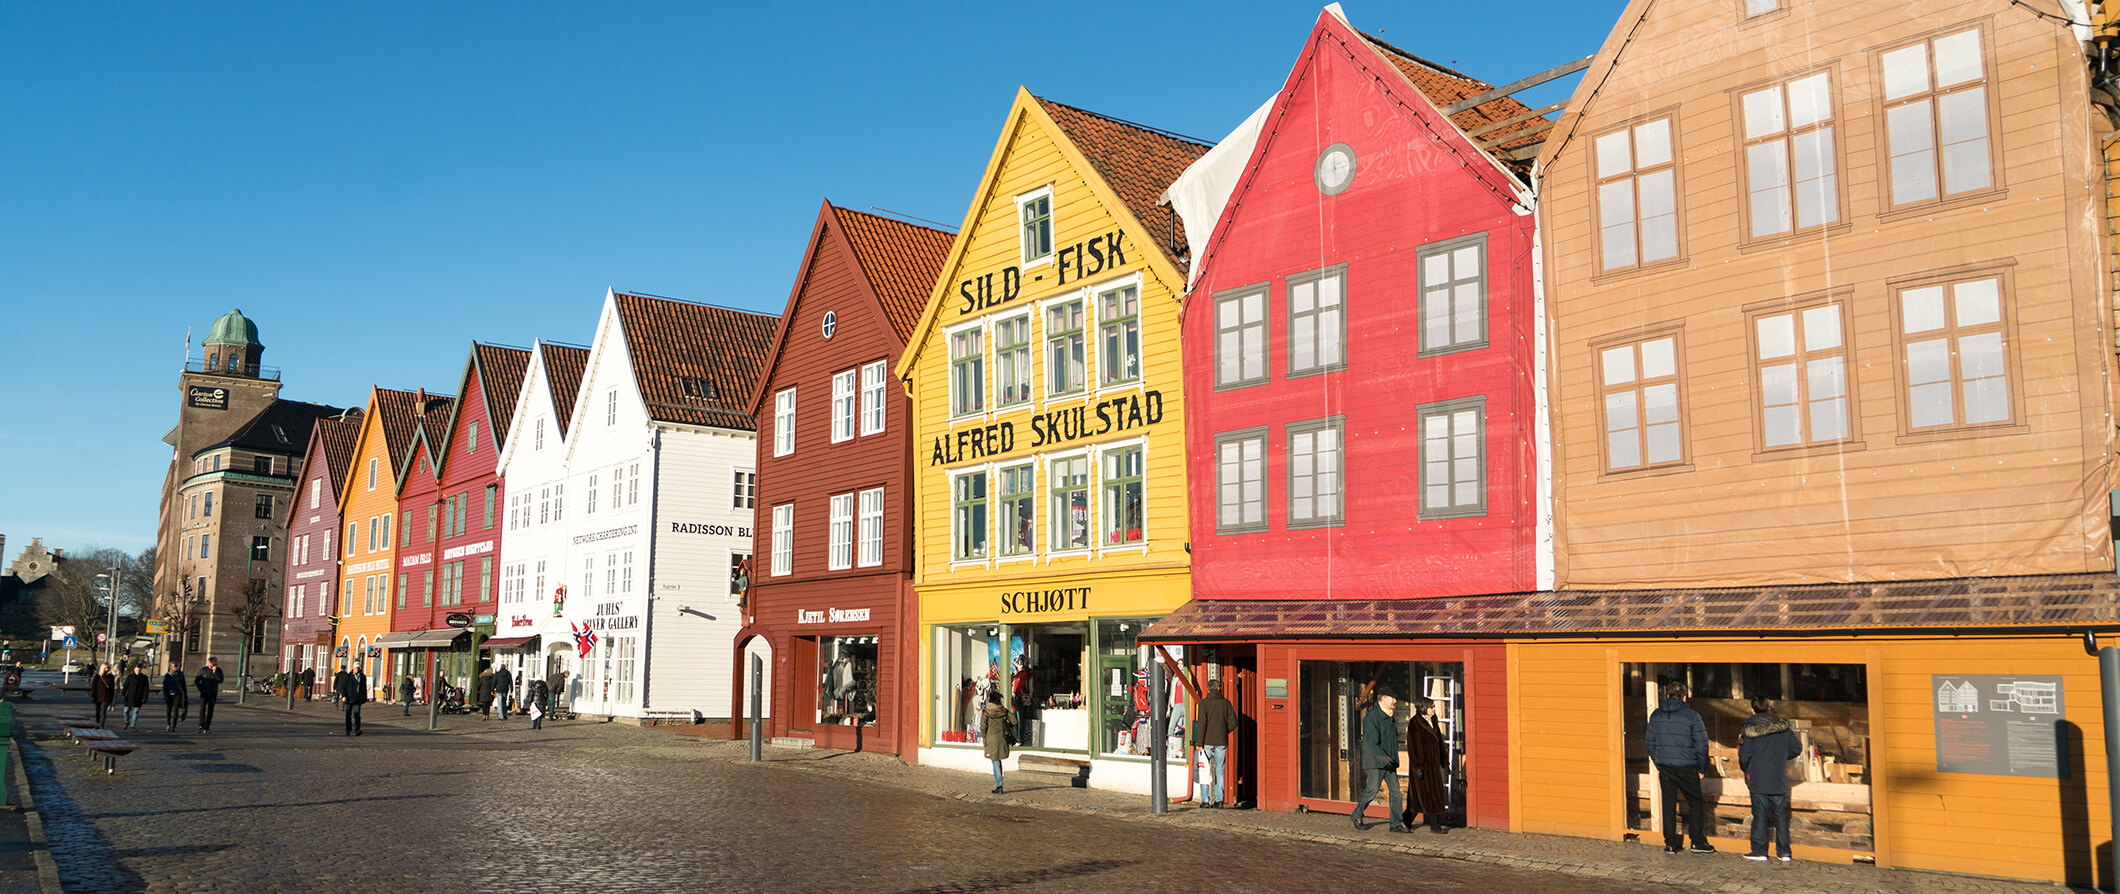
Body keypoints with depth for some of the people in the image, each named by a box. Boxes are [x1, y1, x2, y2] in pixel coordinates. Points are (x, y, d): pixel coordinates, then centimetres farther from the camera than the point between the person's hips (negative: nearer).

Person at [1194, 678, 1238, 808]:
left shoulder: (1204, 703, -6)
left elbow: (1202, 724, -11)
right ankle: (1219, 799, 8)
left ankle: (1206, 800, 1)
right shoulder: (1226, 703, 3)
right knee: (1220, 770, 9)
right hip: (1221, 742, 3)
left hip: (1207, 741, -3)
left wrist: (1200, 744, -8)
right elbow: (1233, 722, 1)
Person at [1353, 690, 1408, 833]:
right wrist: (1383, 757, -36)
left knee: (1395, 791, 2)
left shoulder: (1390, 717, 12)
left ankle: (1397, 823, 5)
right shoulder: (1372, 717, -15)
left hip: (1389, 761, 8)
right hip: (1375, 762, -8)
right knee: (1372, 791, -4)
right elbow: (1372, 741, -23)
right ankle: (1357, 815, 18)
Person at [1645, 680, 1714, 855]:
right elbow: (1702, 744, -6)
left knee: (1668, 804, 8)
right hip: (1687, 768, -3)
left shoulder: (1656, 715, 4)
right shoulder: (1692, 716, -8)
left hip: (1665, 767, 3)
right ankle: (1698, 841, 10)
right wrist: (1701, 768, 5)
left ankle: (1670, 843, 9)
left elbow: (1650, 742, 9)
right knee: (1695, 803, 10)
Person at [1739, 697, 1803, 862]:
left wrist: (1745, 769, 10)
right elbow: (1797, 748, 5)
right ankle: (1784, 852, 12)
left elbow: (1745, 754, -9)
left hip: (1758, 779, -3)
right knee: (1781, 814, 10)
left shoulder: (1751, 728, -8)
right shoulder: (1783, 727, 3)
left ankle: (1759, 850, 2)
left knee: (1760, 814, 1)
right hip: (1779, 780, 3)